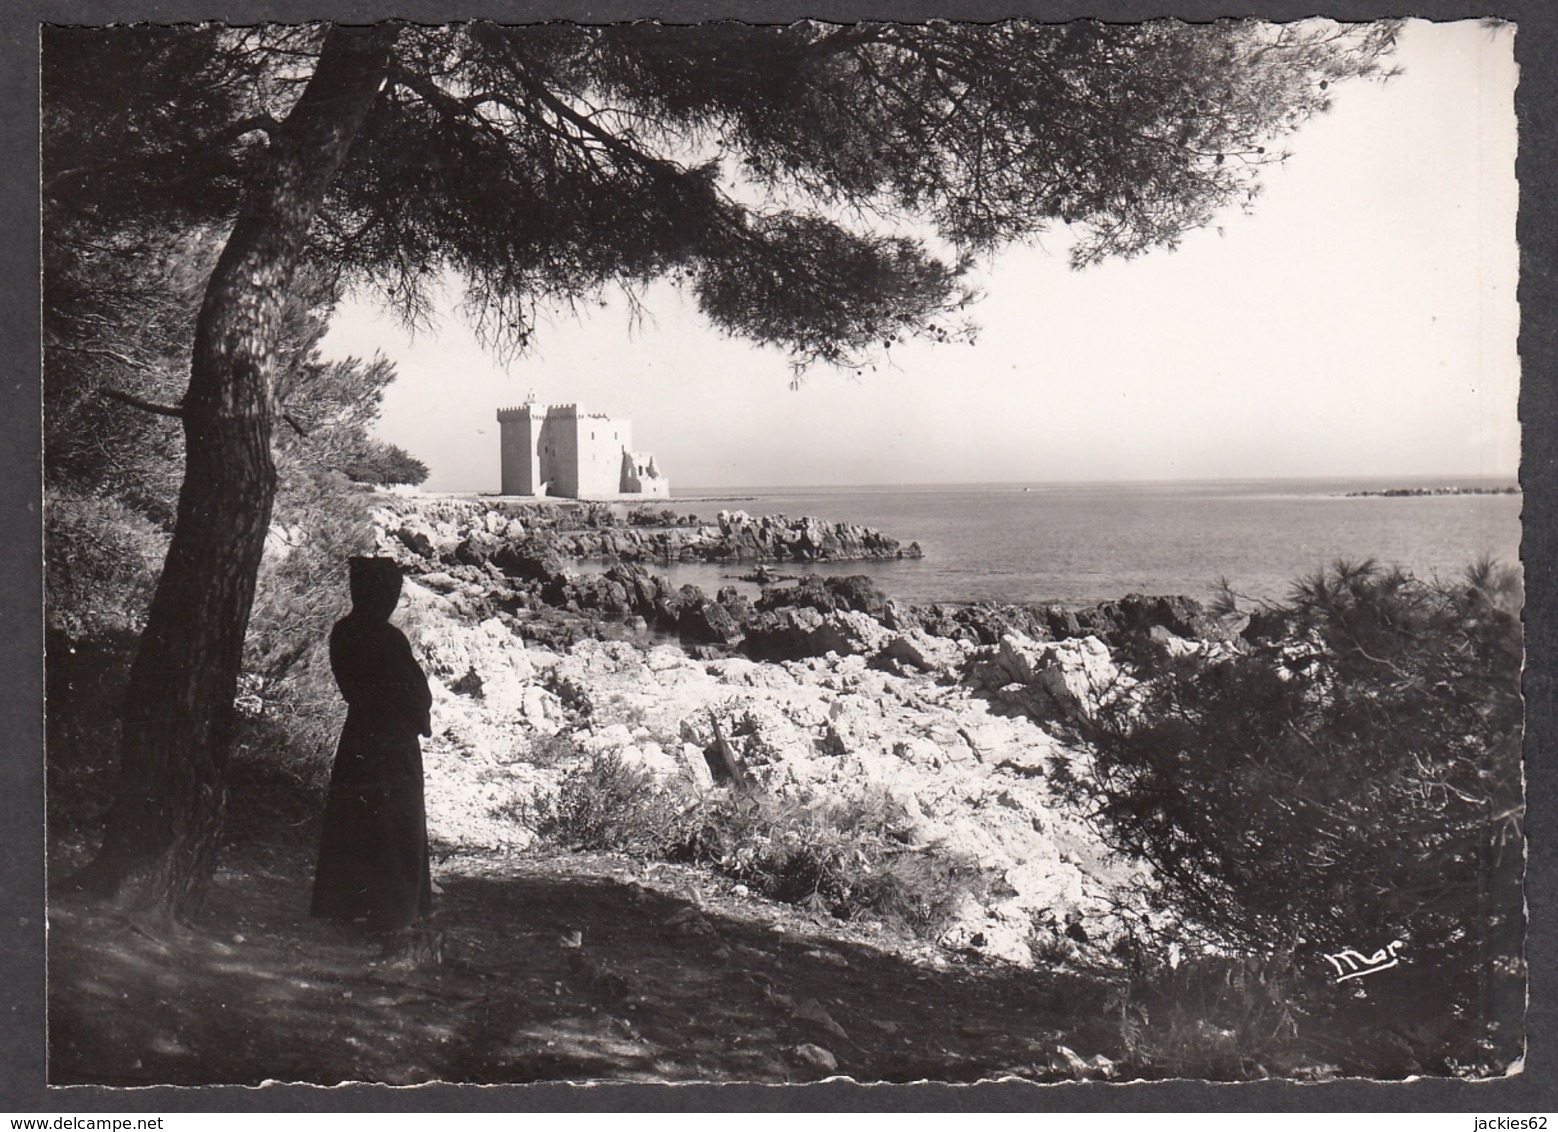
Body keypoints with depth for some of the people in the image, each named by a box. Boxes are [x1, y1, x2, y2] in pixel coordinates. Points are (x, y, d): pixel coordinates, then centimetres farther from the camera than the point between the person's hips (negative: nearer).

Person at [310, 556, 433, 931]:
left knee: (349, 822, 14)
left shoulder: (342, 633, 1)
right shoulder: (388, 639, -21)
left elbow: (350, 686, 10)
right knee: (397, 828, 3)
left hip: (356, 736, 7)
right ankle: (392, 911, 9)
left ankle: (339, 902, 22)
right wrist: (422, 721, 7)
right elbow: (416, 691, -14)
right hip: (394, 742, -7)